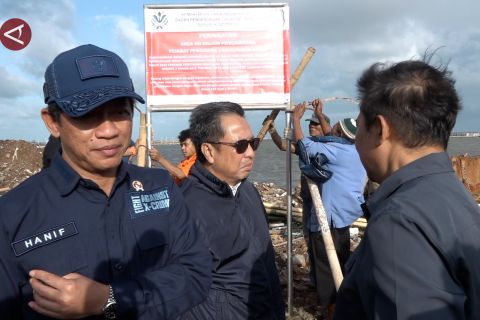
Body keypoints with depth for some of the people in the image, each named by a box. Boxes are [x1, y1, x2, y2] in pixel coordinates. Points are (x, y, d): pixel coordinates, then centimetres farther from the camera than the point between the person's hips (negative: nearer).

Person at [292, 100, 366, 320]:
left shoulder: (336, 151, -17)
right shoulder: (353, 150, 8)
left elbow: (302, 142, -13)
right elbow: (330, 140, 25)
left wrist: (296, 118, 2)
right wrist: (320, 116, 30)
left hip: (328, 219, -9)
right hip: (344, 217, 9)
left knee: (326, 267, 3)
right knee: (342, 265, 20)